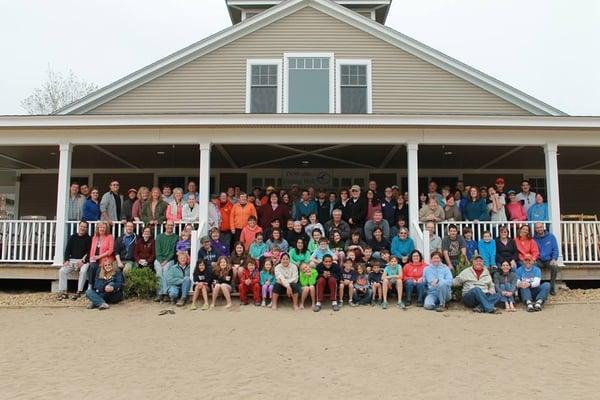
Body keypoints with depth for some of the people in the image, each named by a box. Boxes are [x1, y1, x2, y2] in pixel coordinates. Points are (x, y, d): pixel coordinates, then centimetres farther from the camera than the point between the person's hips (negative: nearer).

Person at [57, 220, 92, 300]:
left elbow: (89, 252, -4)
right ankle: (63, 292, -14)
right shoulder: (72, 237, 14)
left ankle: (79, 291, -25)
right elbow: (67, 249, 12)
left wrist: (83, 261, -18)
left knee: (83, 271, -32)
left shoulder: (88, 238, 3)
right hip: (72, 260, 4)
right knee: (62, 270, -18)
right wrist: (67, 260, -4)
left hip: (83, 261, -4)